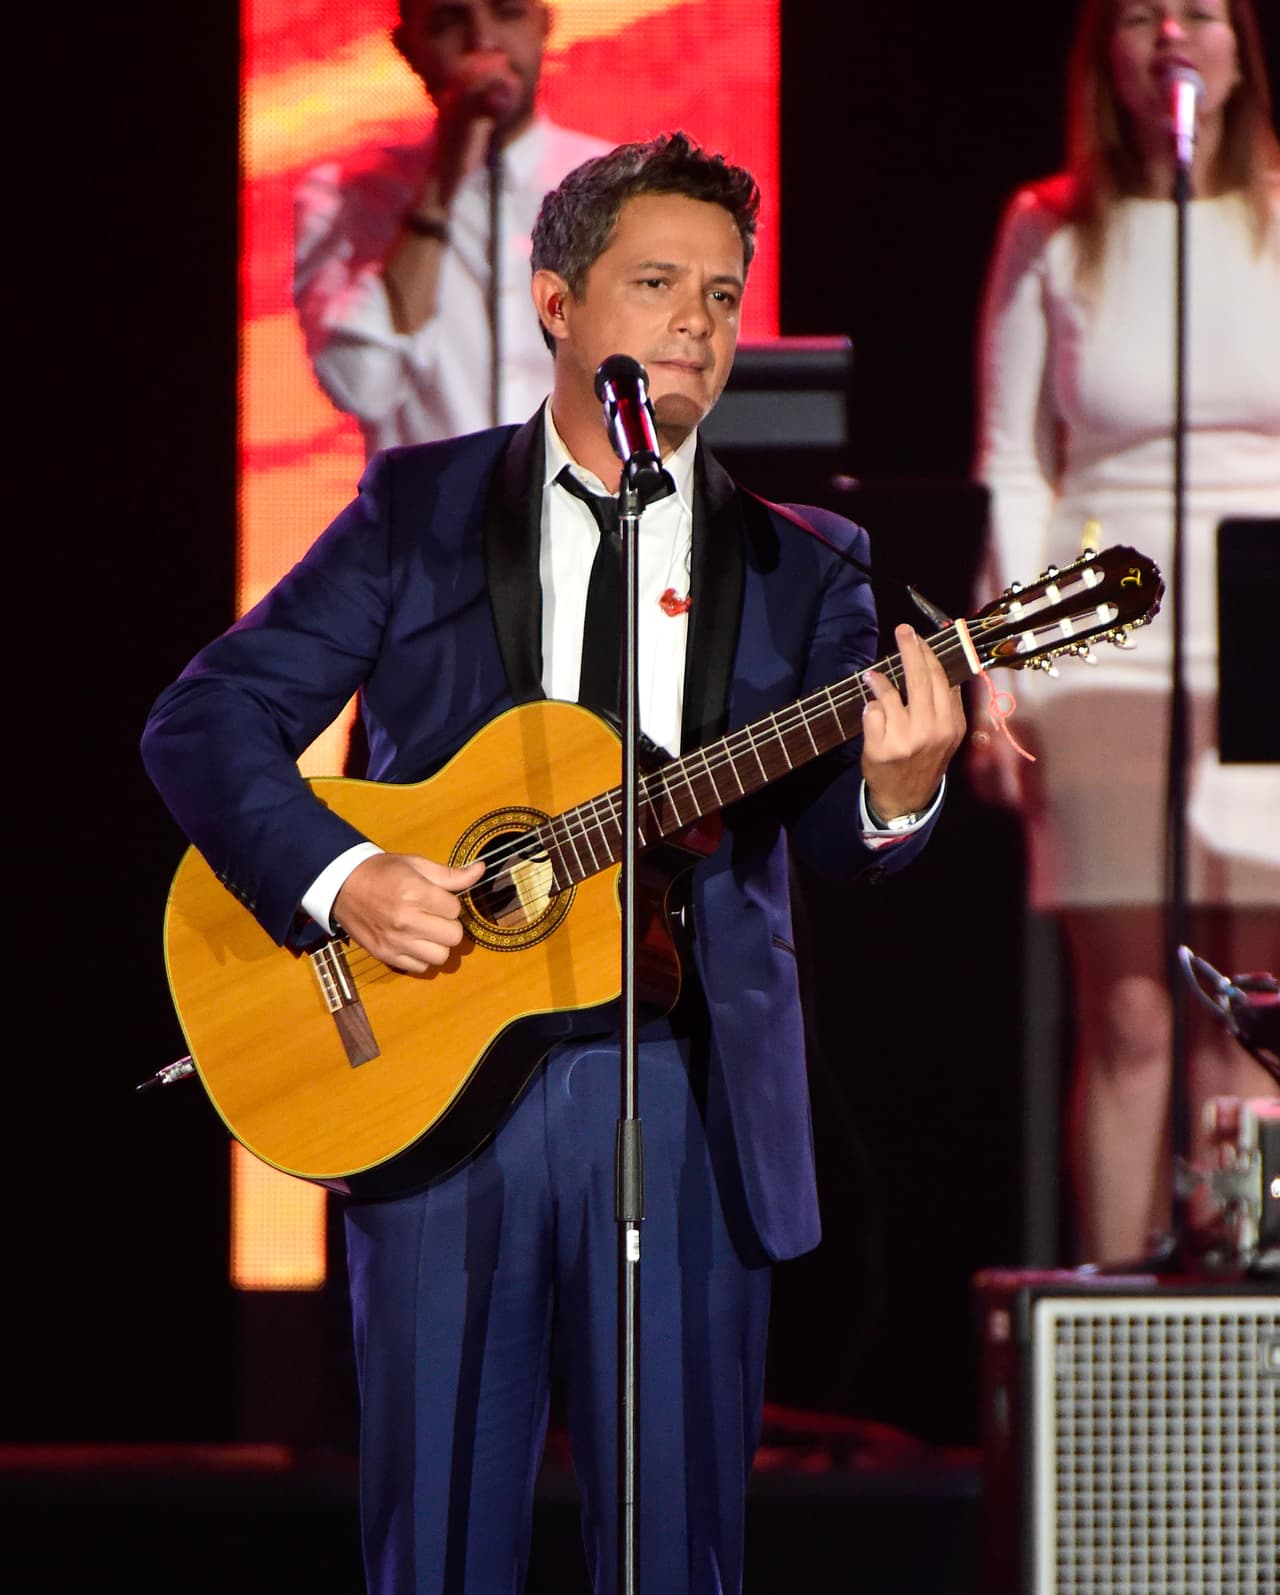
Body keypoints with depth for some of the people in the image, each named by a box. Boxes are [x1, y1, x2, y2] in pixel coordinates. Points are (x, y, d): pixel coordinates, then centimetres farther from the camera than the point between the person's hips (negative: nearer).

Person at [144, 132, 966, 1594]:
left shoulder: (798, 565, 10)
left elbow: (830, 840, -2)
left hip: (687, 1099, 1)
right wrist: (339, 875, -14)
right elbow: (203, 719, 2)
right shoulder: (420, 512, 7)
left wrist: (894, 790, -26)